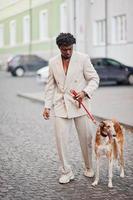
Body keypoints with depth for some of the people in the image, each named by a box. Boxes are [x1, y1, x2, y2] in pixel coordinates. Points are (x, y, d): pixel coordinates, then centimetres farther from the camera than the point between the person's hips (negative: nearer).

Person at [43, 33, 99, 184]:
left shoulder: (83, 59, -4)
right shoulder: (53, 62, 5)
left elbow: (94, 79, -2)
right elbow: (51, 86, 11)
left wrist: (85, 92, -19)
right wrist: (47, 106, 6)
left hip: (80, 104, -2)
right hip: (61, 106, 2)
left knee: (86, 138, 5)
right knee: (60, 138, -6)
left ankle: (88, 168, 26)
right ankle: (66, 172, 4)